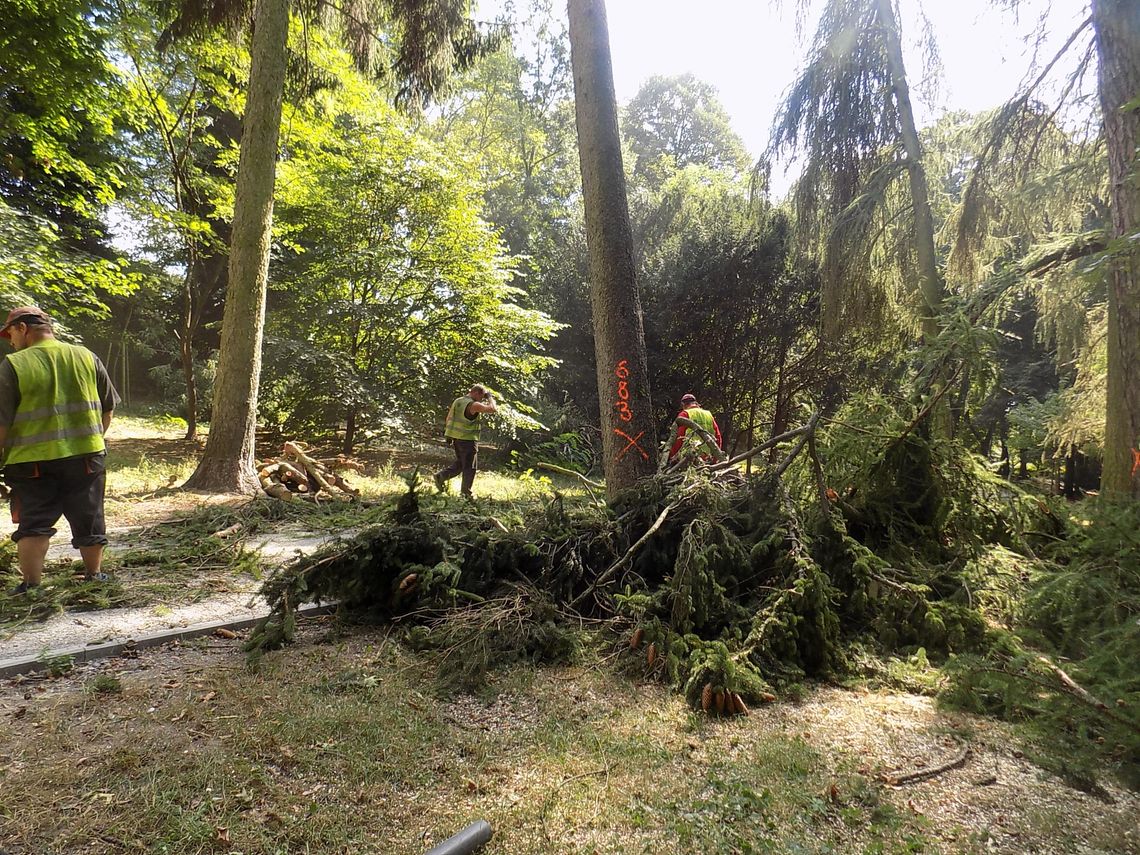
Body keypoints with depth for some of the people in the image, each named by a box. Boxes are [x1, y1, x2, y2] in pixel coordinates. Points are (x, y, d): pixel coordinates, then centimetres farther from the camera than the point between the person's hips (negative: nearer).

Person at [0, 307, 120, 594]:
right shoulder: (87, 357, 4)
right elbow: (108, 408, 10)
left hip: (34, 460, -3)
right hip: (86, 455, 3)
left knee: (33, 524, 8)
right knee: (89, 520, 14)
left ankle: (31, 585, 8)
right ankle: (94, 576, 27)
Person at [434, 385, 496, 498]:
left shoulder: (457, 401, 9)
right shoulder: (473, 405, -17)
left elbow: (449, 418, 13)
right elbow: (492, 409, -18)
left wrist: (449, 435, 20)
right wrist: (490, 397, 1)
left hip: (456, 438, 8)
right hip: (468, 439, -8)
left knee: (460, 463, 21)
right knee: (470, 467, 3)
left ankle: (441, 476, 7)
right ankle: (466, 493, 6)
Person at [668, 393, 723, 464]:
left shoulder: (684, 414, 2)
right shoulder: (709, 414, 19)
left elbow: (679, 438, -6)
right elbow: (718, 437, 17)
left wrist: (671, 456, 0)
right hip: (708, 457, 5)